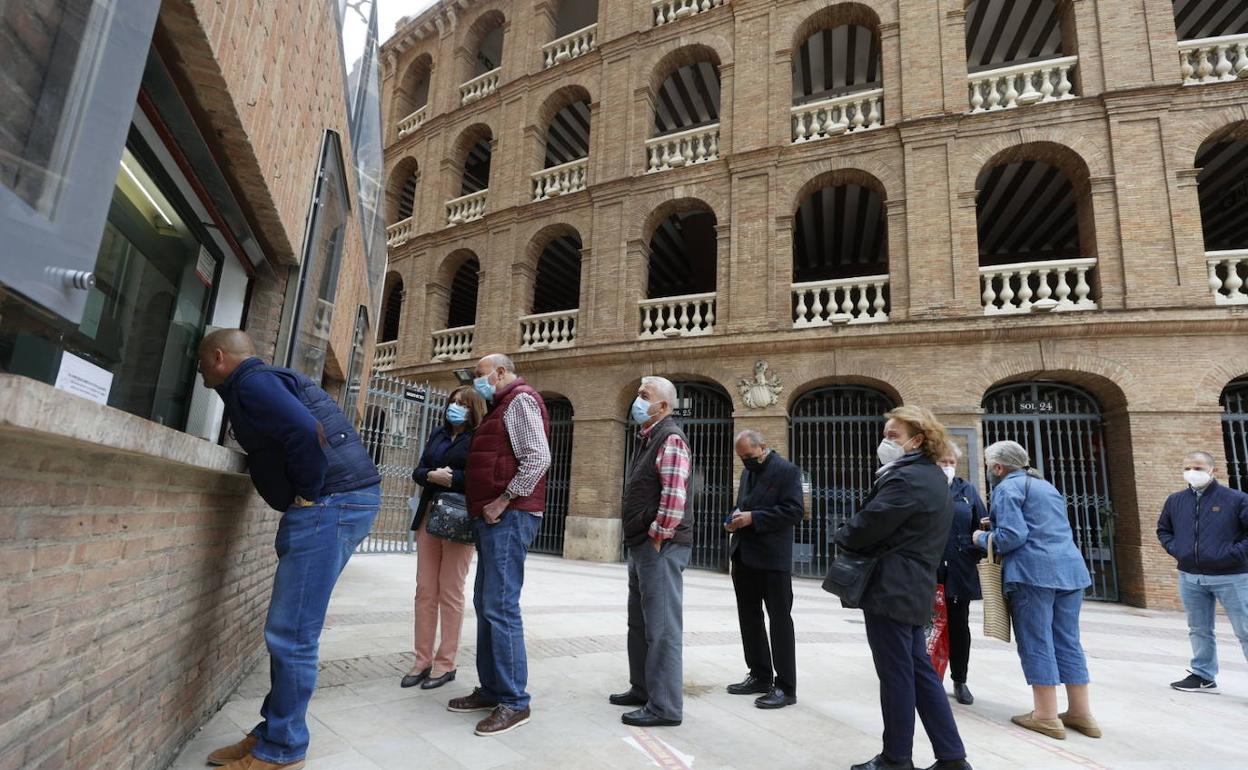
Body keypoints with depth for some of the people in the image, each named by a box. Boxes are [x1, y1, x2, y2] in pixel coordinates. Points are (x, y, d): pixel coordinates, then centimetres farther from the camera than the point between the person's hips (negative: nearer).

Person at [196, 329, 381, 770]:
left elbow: (305, 432, -24)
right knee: (291, 633, 16)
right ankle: (273, 733, 27)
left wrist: (308, 494, -12)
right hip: (346, 501, 10)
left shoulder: (250, 383, -7)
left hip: (332, 503, -10)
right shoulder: (262, 381, 25)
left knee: (290, 635, -3)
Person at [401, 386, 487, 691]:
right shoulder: (438, 433, 16)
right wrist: (432, 475, -9)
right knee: (425, 591, 7)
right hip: (429, 515, 6)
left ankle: (446, 663, 12)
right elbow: (417, 471, 11)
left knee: (450, 593, 1)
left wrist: (450, 478, -15)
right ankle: (423, 660, 16)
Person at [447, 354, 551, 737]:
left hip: (509, 517, -11)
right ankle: (492, 689, 22)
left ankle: (514, 702, -2)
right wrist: (487, 506, 12)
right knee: (485, 604, 13)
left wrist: (503, 501, -19)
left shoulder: (520, 400, -7)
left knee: (501, 607, -10)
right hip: (494, 518, 11)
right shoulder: (503, 407, 24)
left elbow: (538, 458, -20)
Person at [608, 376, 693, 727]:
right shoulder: (647, 439, 17)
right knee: (640, 623, 19)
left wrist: (657, 540, -18)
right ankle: (642, 689, 34)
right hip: (642, 546, 10)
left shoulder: (670, 439, -14)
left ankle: (665, 706, 8)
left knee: (662, 627, -2)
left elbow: (675, 497, -24)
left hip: (660, 548, -10)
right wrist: (641, 542, 17)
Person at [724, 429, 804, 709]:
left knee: (779, 620, 0)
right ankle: (760, 676, 28)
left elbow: (794, 511, -17)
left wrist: (753, 518, -21)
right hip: (743, 556, 8)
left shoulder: (787, 471, -9)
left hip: (772, 559, -8)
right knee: (749, 617, 15)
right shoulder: (748, 471, 16)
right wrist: (735, 518, 1)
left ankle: (785, 687, 8)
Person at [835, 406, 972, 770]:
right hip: (914, 587, 10)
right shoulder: (933, 478, 14)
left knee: (896, 674, 2)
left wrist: (840, 536, 0)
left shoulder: (906, 479, -19)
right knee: (919, 670, 17)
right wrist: (853, 537, 10)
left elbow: (869, 524, -21)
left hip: (890, 589, -10)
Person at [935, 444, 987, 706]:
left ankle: (960, 681, 26)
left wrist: (978, 552, -10)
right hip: (927, 571, -2)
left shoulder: (967, 490, 8)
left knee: (959, 625, 11)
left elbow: (982, 526, 7)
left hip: (960, 572, 2)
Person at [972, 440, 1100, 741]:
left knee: (1036, 643, -1)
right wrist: (997, 526, 24)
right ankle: (1081, 712, 17)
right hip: (1070, 568, 9)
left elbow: (1012, 536, -15)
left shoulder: (1007, 488, -6)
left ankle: (1046, 716, 3)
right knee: (1068, 641, 13)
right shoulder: (1046, 486, 22)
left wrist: (983, 538, 3)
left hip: (1034, 571, -8)